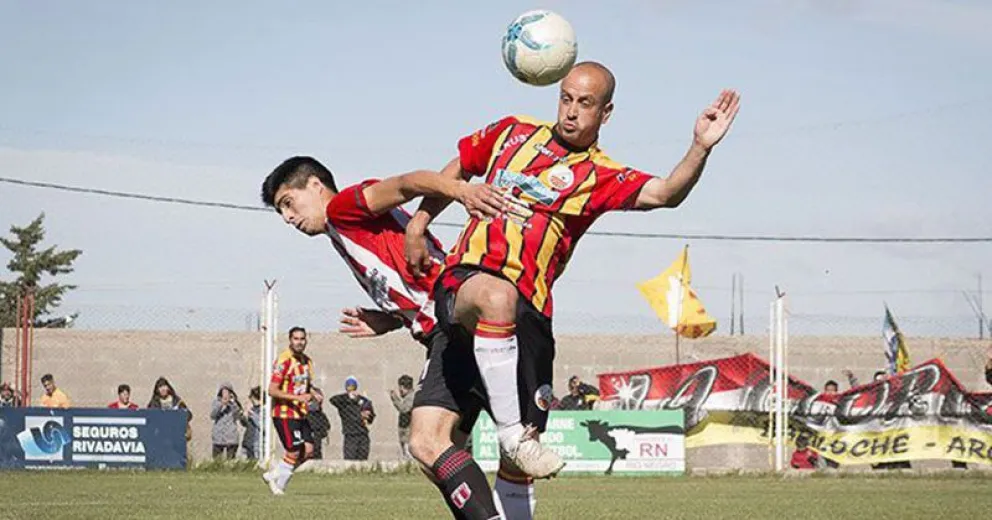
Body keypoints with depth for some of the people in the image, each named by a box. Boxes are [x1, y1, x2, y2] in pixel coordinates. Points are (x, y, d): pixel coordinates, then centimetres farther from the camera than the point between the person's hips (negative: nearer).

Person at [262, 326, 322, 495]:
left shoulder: (307, 361, 11)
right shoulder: (284, 361, -15)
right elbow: (272, 391, -19)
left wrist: (314, 393, 2)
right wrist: (297, 397, -26)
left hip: (300, 414, 8)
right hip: (284, 414, -8)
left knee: (308, 450, 1)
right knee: (294, 452, -8)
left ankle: (273, 475, 15)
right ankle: (279, 486, 11)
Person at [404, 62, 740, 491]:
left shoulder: (599, 176, 3)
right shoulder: (514, 132, 15)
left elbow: (664, 194, -17)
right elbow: (459, 170, 32)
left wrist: (700, 149, -33)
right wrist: (417, 225, 21)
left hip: (523, 311, -1)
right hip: (460, 284, 1)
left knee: (519, 467, -5)